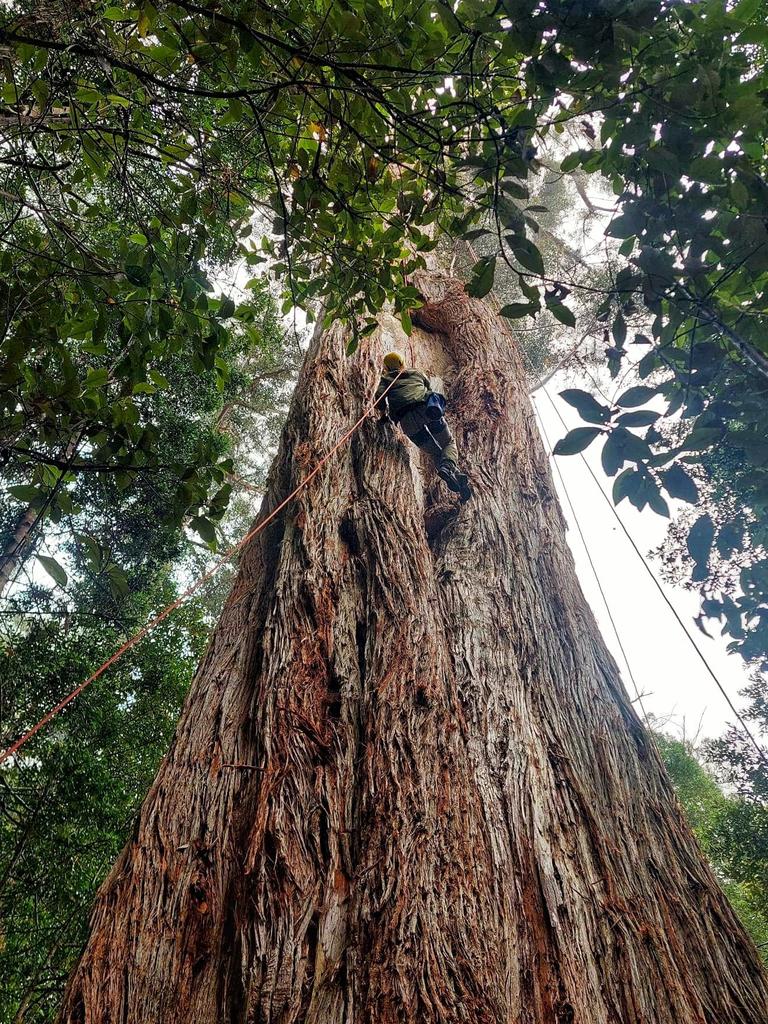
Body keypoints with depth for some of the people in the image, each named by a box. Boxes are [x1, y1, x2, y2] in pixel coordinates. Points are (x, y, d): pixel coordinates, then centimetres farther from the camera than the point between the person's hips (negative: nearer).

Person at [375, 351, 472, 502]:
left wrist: (384, 413, 24)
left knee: (435, 453, 9)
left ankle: (456, 475, -20)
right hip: (429, 410, 1)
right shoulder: (416, 373, 33)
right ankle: (448, 465, -20)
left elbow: (379, 396, 9)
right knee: (449, 443, 14)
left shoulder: (386, 379, 27)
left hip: (407, 419, -1)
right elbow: (429, 389, 37)